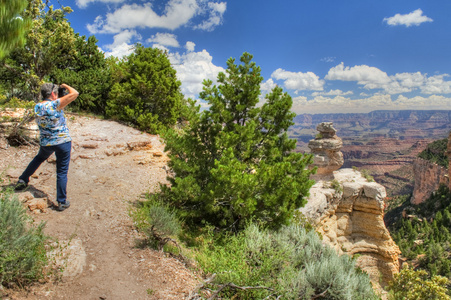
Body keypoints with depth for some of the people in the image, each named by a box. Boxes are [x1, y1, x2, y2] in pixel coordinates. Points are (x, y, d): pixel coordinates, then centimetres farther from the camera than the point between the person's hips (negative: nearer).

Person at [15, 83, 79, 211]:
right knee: (62, 172, 3)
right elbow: (75, 93, -18)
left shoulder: (37, 107, 1)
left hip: (45, 143, 5)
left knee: (39, 158, 37)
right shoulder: (55, 104, -16)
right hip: (63, 142, -5)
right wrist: (66, 86, 3)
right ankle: (62, 202, 9)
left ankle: (23, 180, 43)